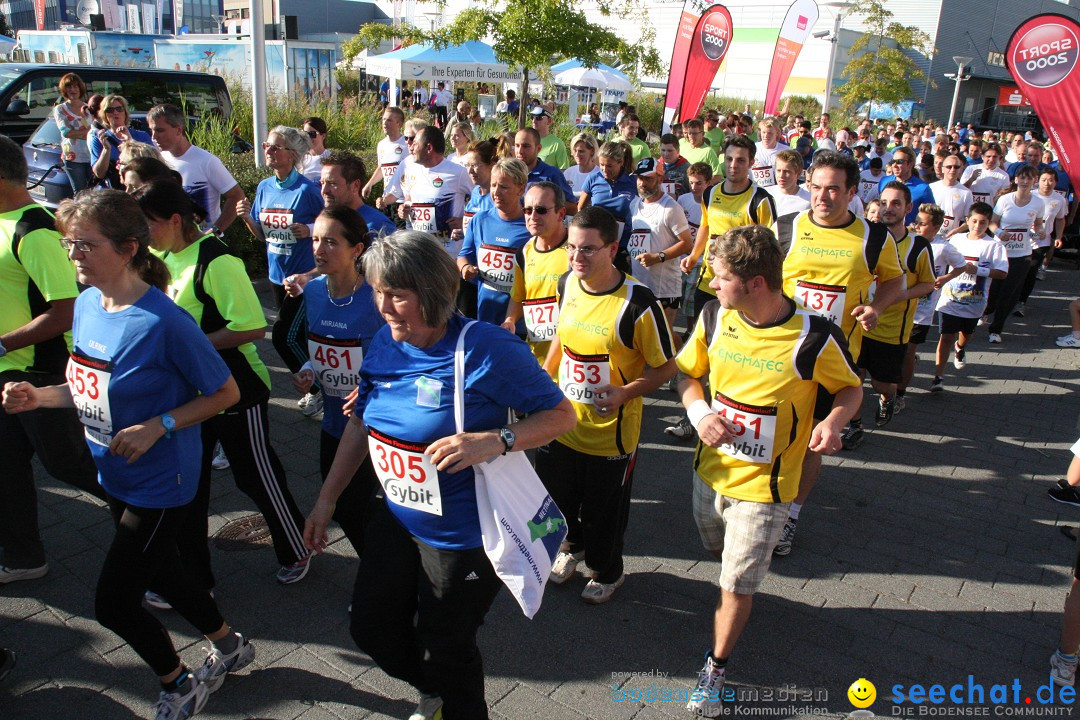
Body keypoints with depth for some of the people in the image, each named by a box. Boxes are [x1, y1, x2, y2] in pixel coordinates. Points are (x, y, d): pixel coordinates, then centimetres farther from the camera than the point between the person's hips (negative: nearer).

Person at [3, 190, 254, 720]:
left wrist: (157, 427, -25)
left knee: (113, 603, 3)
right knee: (159, 573, 24)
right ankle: (230, 647, 48)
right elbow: (93, 389, 11)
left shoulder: (163, 322, -26)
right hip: (117, 476, 8)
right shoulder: (86, 304, -2)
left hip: (160, 481, -8)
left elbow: (225, 392, -18)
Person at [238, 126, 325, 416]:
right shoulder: (264, 188, 5)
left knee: (283, 336, -10)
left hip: (304, 273, -7)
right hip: (278, 273, 7)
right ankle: (315, 387, 33)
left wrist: (310, 230, -26)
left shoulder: (307, 190, -14)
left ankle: (317, 388, 9)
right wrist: (247, 218, -8)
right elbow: (261, 234, 11)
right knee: (297, 336, 16)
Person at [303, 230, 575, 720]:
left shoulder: (486, 348, -23)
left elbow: (561, 414, -19)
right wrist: (327, 499, 11)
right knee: (371, 628, 20)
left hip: (464, 532, -7)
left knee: (444, 649, 11)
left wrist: (496, 440, -34)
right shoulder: (385, 344, -3)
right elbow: (361, 423, 9)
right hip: (397, 517, 7)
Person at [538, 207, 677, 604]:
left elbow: (665, 366, -15)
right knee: (556, 496, 22)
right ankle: (572, 546, 55)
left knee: (604, 509, 14)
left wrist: (624, 393, -28)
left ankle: (607, 571, 44)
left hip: (610, 430, -5)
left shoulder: (637, 302, -23)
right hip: (562, 420, 5)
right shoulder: (567, 283, -5)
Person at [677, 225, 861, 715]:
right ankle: (736, 604, 60)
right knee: (719, 553, 27)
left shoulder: (815, 338, -22)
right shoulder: (713, 316, -11)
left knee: (737, 584, 7)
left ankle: (716, 669, 31)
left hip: (763, 485, -4)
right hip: (710, 469, 4)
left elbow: (851, 388, -4)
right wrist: (699, 411, -16)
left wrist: (833, 421, -26)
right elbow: (688, 372, 4)